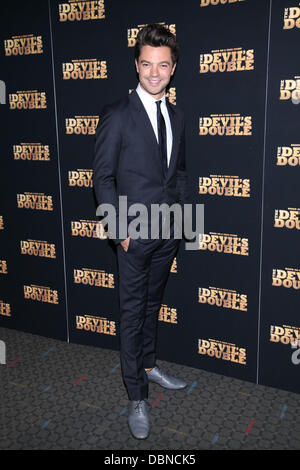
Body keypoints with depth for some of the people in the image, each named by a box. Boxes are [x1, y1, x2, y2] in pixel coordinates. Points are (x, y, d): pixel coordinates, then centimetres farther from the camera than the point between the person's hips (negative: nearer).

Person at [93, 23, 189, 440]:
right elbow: (103, 177, -9)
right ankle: (137, 398, 16)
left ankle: (148, 366, 40)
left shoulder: (176, 117, 9)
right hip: (135, 234, -5)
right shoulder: (116, 116, -9)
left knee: (153, 304, 20)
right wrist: (119, 230, -13)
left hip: (169, 233, 6)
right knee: (133, 312, 3)